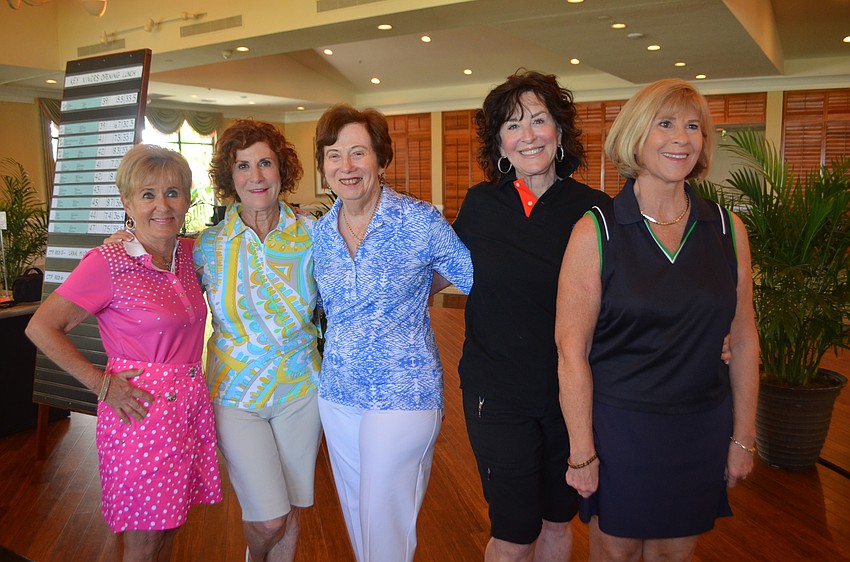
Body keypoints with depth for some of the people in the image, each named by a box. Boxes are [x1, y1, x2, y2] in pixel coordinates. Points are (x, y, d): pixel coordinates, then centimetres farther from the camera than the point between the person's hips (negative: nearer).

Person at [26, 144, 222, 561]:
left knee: (168, 528, 19)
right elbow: (41, 328, -9)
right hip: (140, 408, -6)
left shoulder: (188, 253, 5)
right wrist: (101, 383, -12)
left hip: (191, 405, 6)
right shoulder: (107, 262, -14)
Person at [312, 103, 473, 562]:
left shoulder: (421, 221, -13)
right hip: (337, 394, 6)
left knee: (384, 523, 3)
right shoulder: (319, 232, 3)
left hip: (403, 395, -5)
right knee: (355, 513, 20)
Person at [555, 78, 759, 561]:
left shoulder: (728, 229, -1)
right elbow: (572, 350, -12)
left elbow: (743, 341, 5)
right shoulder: (596, 231, -12)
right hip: (617, 426, -3)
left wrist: (743, 437, 6)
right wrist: (582, 451, -12)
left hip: (702, 429, 3)